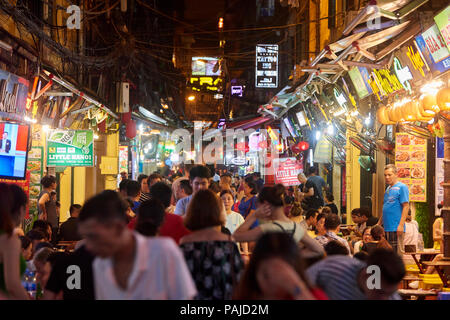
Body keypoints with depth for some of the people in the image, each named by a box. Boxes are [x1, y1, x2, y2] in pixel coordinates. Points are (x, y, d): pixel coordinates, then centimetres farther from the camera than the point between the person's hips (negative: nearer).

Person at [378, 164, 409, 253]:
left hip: (396, 228, -8)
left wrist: (401, 225, -19)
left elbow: (406, 206, -13)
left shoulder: (402, 187, -6)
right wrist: (379, 223, 20)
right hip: (386, 227, 8)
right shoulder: (388, 189, 18)